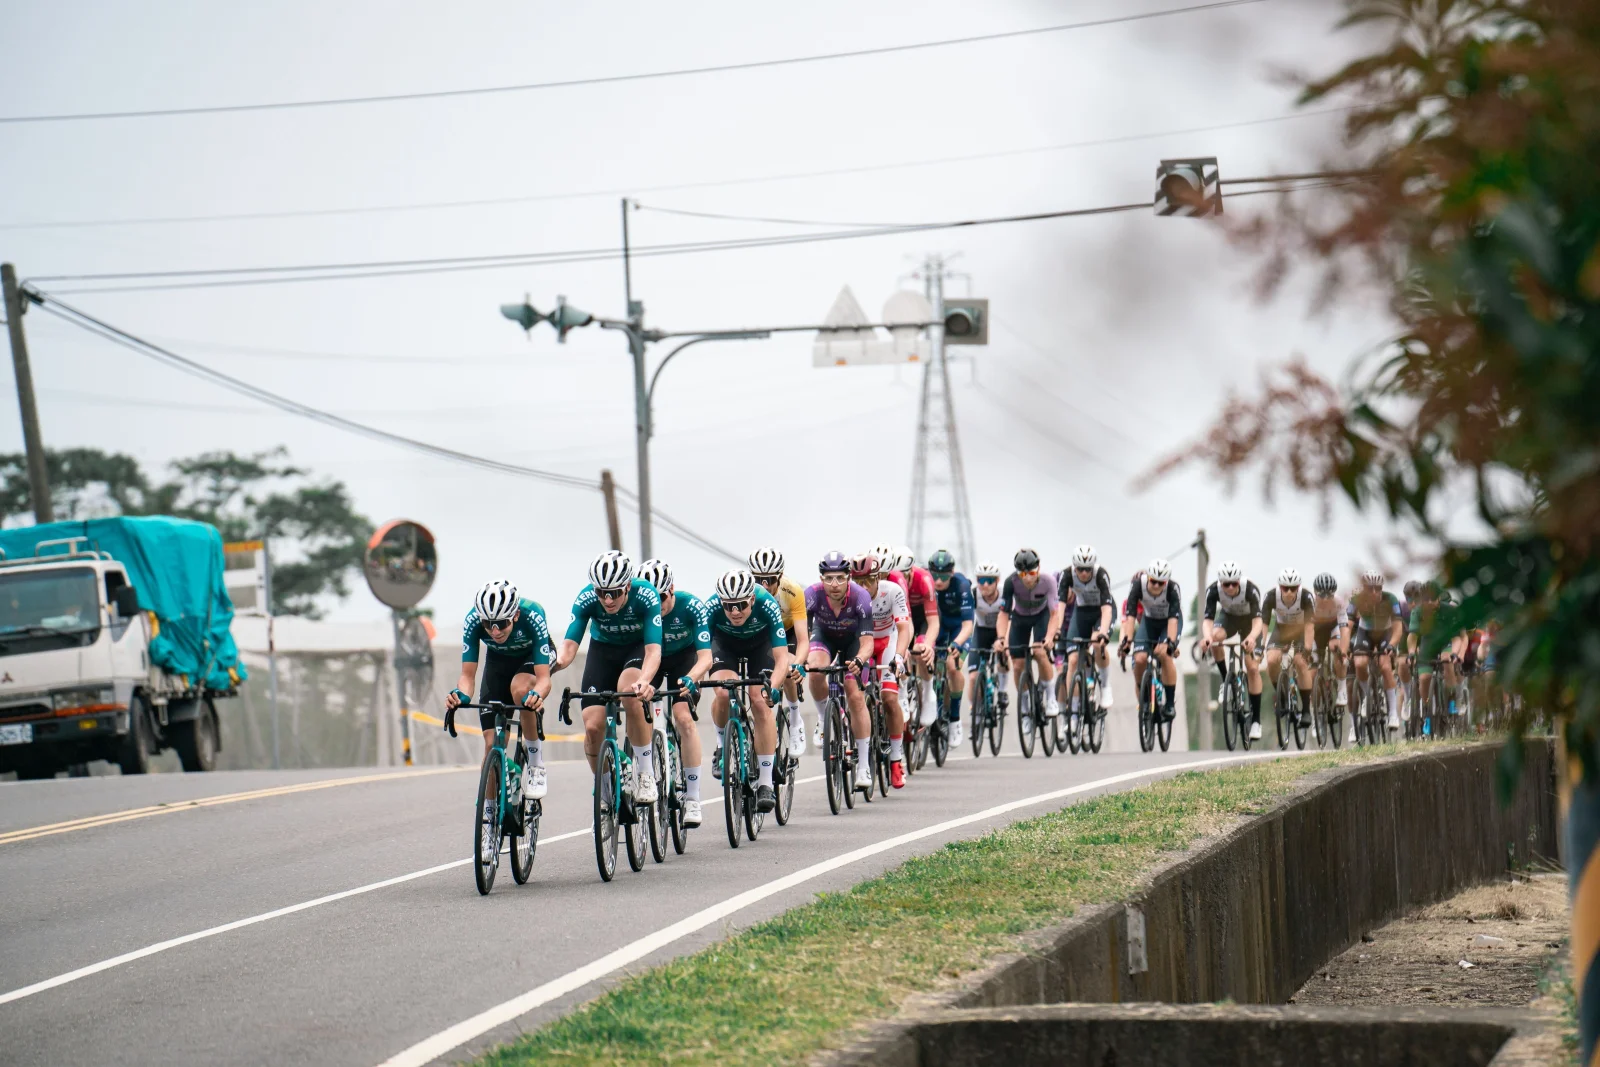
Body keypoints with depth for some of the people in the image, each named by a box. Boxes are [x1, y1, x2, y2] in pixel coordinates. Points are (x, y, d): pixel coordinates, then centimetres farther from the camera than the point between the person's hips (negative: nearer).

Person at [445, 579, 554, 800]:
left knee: (519, 687, -37)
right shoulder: (472, 621, -31)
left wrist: (536, 695, -62)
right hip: (498, 660, 3)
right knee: (492, 743, -10)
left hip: (532, 658, -2)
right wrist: (461, 694, -49)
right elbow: (467, 675, -27)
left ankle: (536, 763, -19)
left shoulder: (532, 616, -38)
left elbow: (544, 678, -40)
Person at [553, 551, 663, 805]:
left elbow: (653, 650, -38)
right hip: (603, 648, 2)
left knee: (629, 690, -36)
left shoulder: (646, 597, -32)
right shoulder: (586, 599, -26)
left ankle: (645, 773, -21)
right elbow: (570, 643, -30)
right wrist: (558, 662, -53)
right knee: (593, 726, -15)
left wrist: (644, 680, -58)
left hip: (639, 648, -2)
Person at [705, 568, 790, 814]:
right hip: (725, 643, 1)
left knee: (761, 702, -18)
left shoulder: (767, 605, -36)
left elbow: (782, 658, -36)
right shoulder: (712, 607, -34)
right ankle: (723, 744, 2)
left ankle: (765, 784, -14)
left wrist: (772, 687, -53)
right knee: (723, 692, -27)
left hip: (760, 644, -1)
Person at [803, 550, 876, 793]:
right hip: (825, 636, 1)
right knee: (816, 670, -33)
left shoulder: (861, 597, -33)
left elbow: (867, 642, -34)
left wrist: (859, 661, -55)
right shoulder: (812, 595, -31)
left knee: (856, 697, -12)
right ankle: (824, 720, -6)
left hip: (853, 639, -1)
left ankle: (863, 766, -5)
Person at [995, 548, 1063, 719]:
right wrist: (1001, 638, -41)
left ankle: (1051, 698, -10)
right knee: (1017, 665, -5)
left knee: (1040, 653, -26)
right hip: (1020, 618, 2)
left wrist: (1049, 637, -47)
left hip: (1042, 616, -2)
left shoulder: (1047, 581, -32)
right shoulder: (1011, 582, -32)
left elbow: (1054, 613, -32)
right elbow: (1004, 613, -27)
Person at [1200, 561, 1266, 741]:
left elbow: (1258, 619, -43)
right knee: (1214, 638, -33)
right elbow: (1208, 618, -36)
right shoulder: (1214, 590, -30)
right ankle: (1225, 680, -10)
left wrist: (1252, 637, -64)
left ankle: (1256, 720, -5)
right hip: (1228, 618, 2)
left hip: (1249, 620, -2)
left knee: (1253, 668, -11)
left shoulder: (1250, 589, -36)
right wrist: (1207, 636, -58)